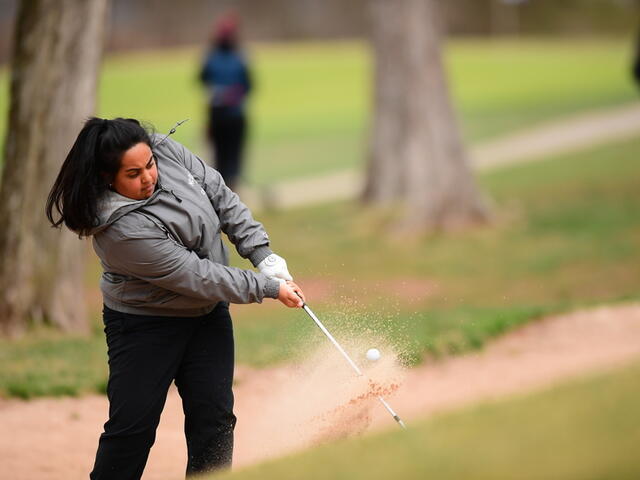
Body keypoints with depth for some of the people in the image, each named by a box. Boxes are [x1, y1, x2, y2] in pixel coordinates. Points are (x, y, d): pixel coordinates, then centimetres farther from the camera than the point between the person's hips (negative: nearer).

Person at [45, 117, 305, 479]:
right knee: (133, 425, -4)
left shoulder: (167, 152, -13)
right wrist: (268, 287, -21)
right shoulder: (121, 229, -32)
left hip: (208, 313, 6)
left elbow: (221, 195, -2)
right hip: (146, 323, -6)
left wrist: (263, 255, -10)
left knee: (214, 416, 3)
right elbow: (195, 276, -28)